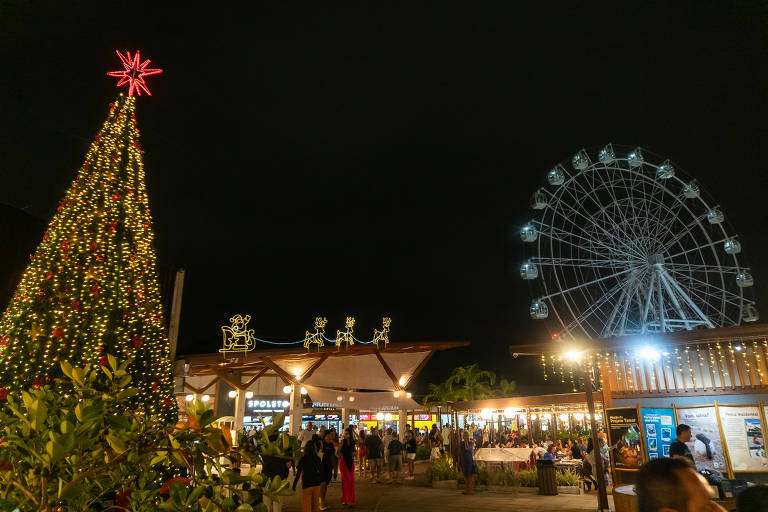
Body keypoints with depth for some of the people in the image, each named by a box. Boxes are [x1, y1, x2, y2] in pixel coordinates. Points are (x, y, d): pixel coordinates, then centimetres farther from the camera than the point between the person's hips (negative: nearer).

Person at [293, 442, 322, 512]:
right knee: (315, 504, 17)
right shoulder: (318, 459, -1)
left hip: (307, 485, -3)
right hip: (317, 485, 3)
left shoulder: (303, 459, -9)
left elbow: (298, 473, -7)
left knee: (306, 506, 4)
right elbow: (320, 472, 8)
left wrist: (294, 485, 1)